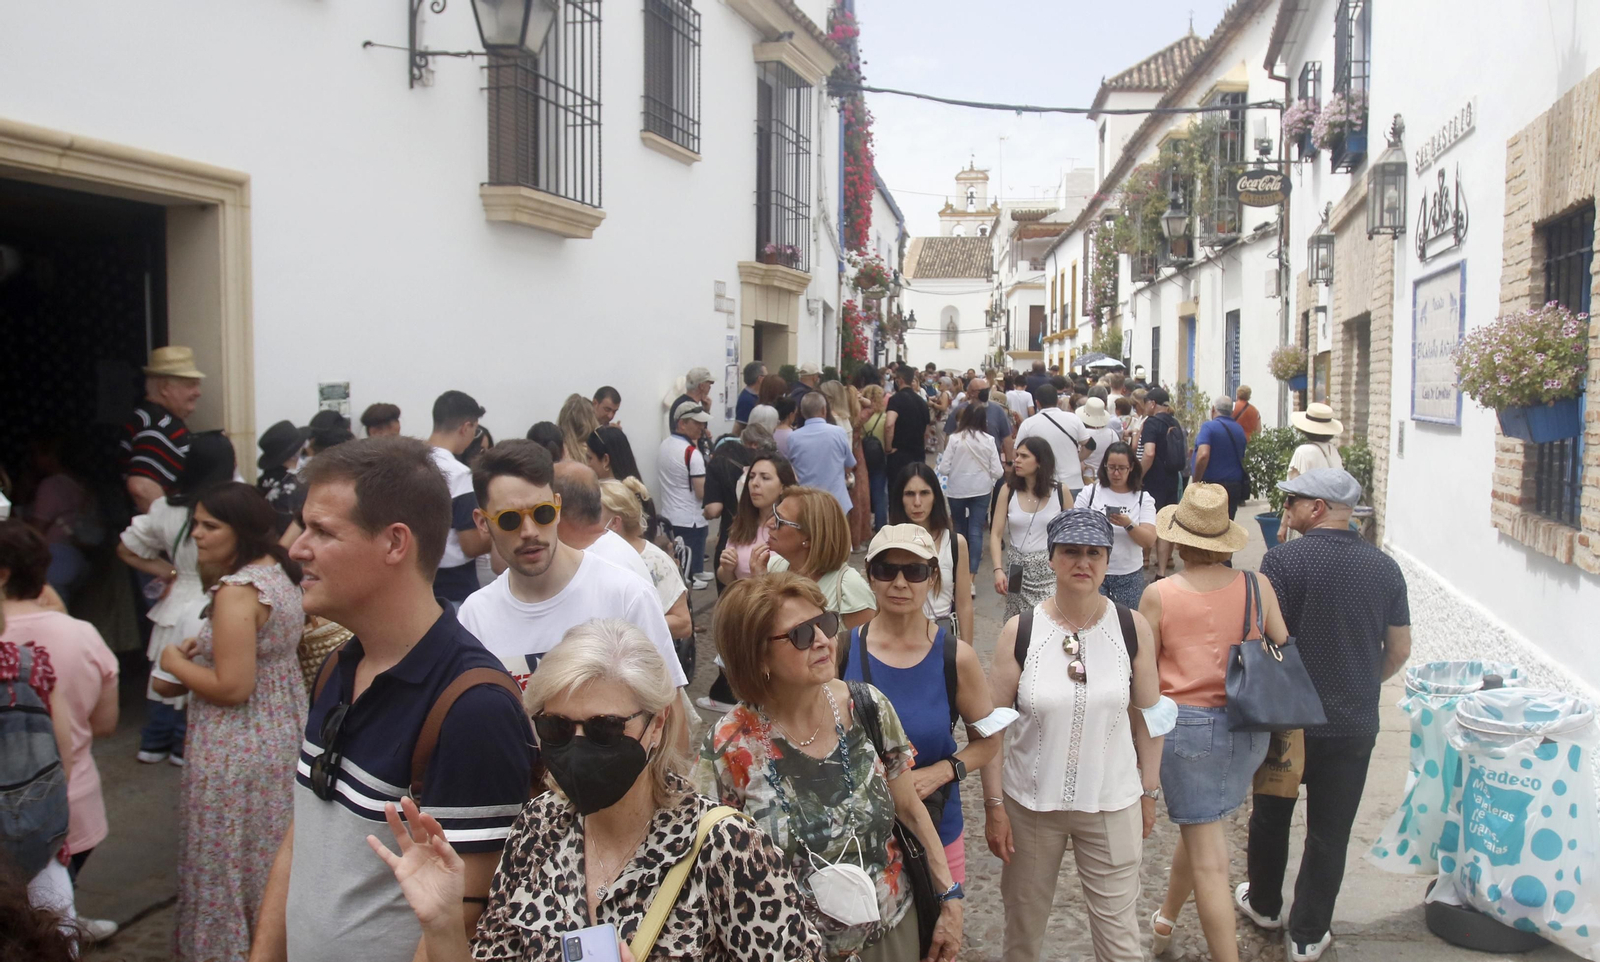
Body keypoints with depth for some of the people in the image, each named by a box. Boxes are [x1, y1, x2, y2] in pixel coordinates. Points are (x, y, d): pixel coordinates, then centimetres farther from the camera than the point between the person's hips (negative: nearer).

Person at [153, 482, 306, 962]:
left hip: (239, 751, -9)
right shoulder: (279, 572, 5)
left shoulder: (236, 590, -23)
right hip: (284, 736, 9)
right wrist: (203, 648, 9)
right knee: (274, 856, 20)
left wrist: (176, 663, -10)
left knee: (230, 859, 6)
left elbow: (233, 687, -25)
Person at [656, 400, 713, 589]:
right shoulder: (691, 453, -19)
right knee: (688, 572, 1)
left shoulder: (663, 446, 7)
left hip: (668, 517, 9)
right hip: (689, 520, -9)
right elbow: (702, 492, -21)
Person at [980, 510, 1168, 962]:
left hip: (1113, 805, 0)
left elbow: (1147, 717, 4)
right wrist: (993, 805, -6)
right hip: (1030, 804, 0)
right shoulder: (1020, 631, -9)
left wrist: (1150, 793, 7)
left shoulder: (1132, 629, -5)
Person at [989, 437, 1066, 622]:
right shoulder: (1008, 490, -1)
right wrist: (998, 569, -15)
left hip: (1051, 569, -1)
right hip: (1017, 568, 2)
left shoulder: (1059, 491, -3)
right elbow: (996, 534, -2)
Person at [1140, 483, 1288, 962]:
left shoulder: (1158, 595, -12)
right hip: (1249, 727, 4)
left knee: (1209, 859, 4)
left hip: (1187, 726, -4)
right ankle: (1166, 920, 44)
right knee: (1202, 825, 25)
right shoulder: (1256, 586, -5)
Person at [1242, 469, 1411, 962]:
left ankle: (1264, 904, 37)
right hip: (1354, 725, 2)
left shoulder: (1283, 560, -16)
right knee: (1329, 833, 12)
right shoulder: (1384, 567, -3)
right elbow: (1399, 650, 4)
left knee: (1271, 815, 19)